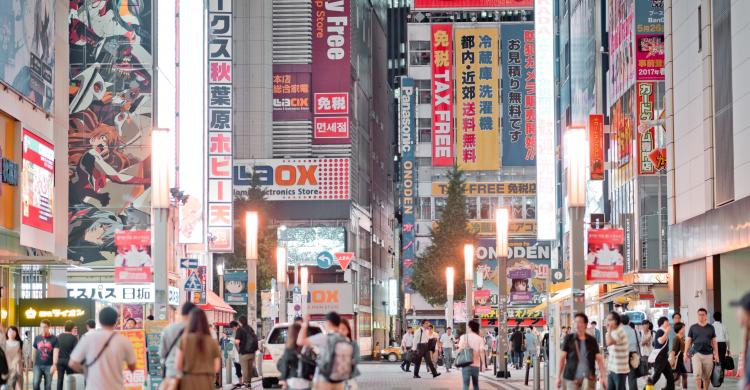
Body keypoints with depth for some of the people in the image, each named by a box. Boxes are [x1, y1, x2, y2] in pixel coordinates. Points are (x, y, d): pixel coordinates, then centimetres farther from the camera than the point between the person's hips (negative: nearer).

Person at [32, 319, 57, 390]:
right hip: (38, 365, 1)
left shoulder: (54, 339, -1)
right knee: (36, 384, -13)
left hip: (49, 366, -1)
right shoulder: (37, 338, 7)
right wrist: (34, 364, 14)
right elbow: (34, 351, 15)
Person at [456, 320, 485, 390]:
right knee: (476, 384, 16)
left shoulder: (464, 337, -2)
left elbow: (460, 350, -6)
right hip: (476, 365, 2)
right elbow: (481, 352, -8)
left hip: (466, 364, -2)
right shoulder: (480, 339, 2)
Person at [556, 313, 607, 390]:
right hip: (572, 377, -1)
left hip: (588, 377, 1)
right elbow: (562, 358, 2)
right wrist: (559, 376, -1)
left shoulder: (592, 340, 6)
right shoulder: (568, 339, 2)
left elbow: (599, 359, 4)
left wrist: (603, 376, -5)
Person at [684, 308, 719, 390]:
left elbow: (714, 342, 12)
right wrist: (685, 353, 5)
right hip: (697, 353, -1)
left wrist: (716, 354, 6)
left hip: (708, 354, 1)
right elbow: (688, 341, 10)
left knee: (707, 376, 4)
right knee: (697, 374, -13)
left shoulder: (711, 327, 9)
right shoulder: (693, 328, 6)